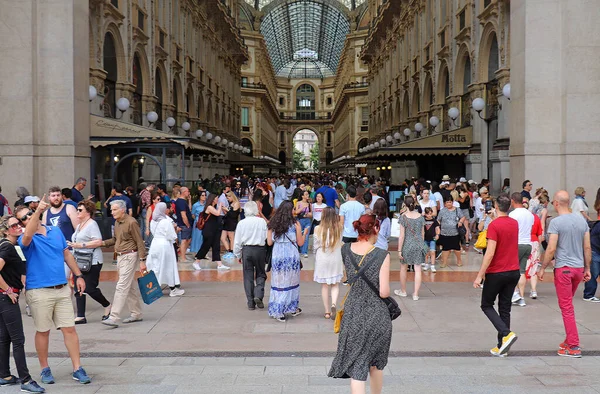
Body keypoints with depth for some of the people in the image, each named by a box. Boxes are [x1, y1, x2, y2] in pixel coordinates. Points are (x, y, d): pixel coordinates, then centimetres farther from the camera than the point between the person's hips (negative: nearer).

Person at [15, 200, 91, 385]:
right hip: (39, 292, -4)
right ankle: (45, 369, 23)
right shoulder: (25, 239, -6)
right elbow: (28, 235, -32)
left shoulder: (56, 231, 9)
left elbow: (67, 254, 18)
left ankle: (77, 369, 9)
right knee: (43, 331, 7)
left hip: (62, 289, 4)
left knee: (69, 329, 3)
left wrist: (78, 275, 14)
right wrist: (38, 212, -42)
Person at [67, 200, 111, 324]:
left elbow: (98, 242, -20)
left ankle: (107, 306, 14)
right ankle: (81, 316, 6)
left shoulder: (92, 224, -10)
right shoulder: (79, 226, 18)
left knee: (90, 288, -9)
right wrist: (71, 244, 11)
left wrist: (81, 245, -21)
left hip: (92, 262, -9)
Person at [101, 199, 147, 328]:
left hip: (129, 256, -9)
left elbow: (140, 242, -13)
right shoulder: (117, 222, 11)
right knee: (130, 287, 15)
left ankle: (114, 318, -14)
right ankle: (136, 314, 25)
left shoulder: (131, 222, -15)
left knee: (122, 287, -11)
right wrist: (103, 243, 4)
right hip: (120, 257, 9)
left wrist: (142, 260, -15)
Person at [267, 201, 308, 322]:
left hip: (277, 257, 1)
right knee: (292, 282, 15)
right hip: (292, 256, -1)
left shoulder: (272, 225, 0)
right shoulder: (295, 224, -6)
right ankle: (292, 308, 27)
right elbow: (300, 243, 1)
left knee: (279, 283, 6)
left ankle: (278, 312, 4)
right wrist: (305, 233, 18)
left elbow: (269, 242, 3)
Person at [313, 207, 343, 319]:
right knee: (335, 285, 11)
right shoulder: (339, 228, -10)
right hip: (336, 259, 0)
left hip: (322, 259, 0)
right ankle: (334, 304, -15)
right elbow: (340, 244, -2)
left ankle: (327, 311, 14)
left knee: (324, 286, 10)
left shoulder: (318, 229, -11)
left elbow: (315, 246, -3)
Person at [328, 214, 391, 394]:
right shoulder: (382, 255, -16)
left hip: (352, 313, 2)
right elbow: (384, 292, -17)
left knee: (356, 365, 5)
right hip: (376, 315, -2)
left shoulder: (345, 250, -2)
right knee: (376, 363, 19)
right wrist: (387, 291, 4)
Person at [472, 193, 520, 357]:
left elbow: (490, 253, -22)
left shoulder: (494, 225, -16)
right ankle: (502, 346, 11)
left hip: (496, 273, -6)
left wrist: (479, 276, -19)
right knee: (505, 308, 11)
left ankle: (506, 334, -12)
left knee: (487, 305, 8)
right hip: (514, 272, 6)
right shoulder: (514, 224, 6)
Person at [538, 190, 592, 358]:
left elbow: (551, 249, -15)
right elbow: (587, 247, 9)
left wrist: (542, 268, -5)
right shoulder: (581, 220, 6)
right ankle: (569, 340, 24)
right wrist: (587, 268, 17)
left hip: (563, 268, -6)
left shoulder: (556, 222, -13)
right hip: (579, 268, 6)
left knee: (567, 307, -1)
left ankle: (574, 347, -2)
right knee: (568, 305, 20)